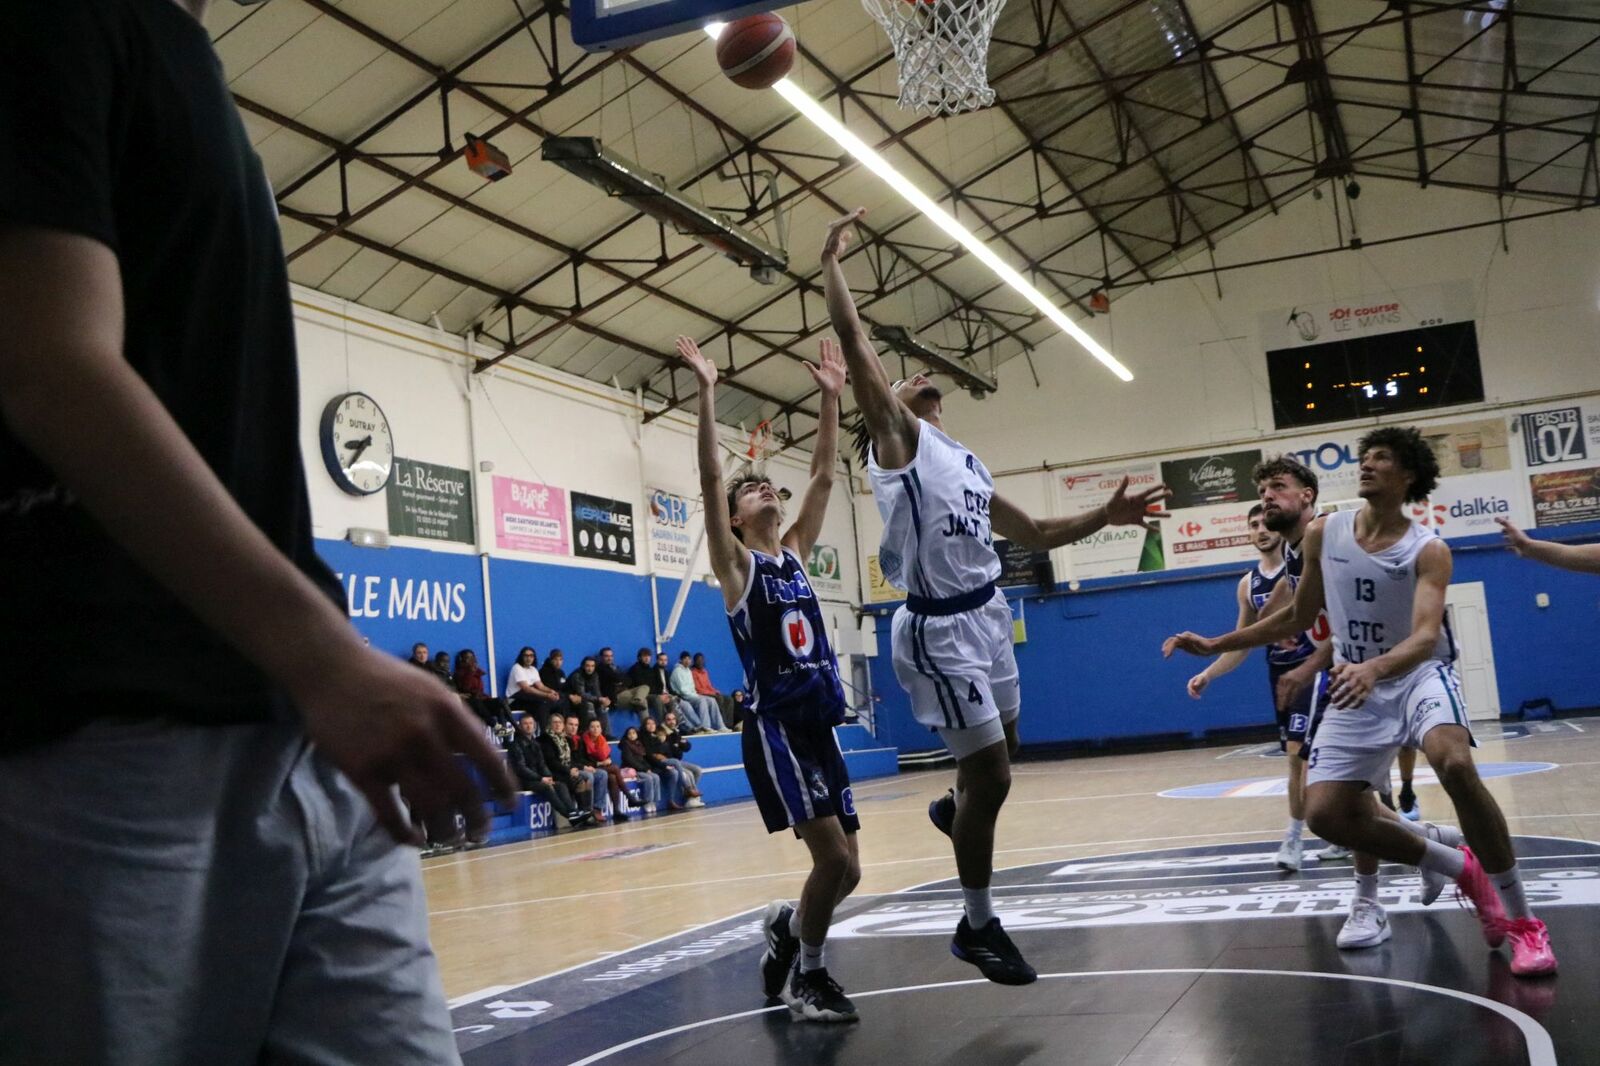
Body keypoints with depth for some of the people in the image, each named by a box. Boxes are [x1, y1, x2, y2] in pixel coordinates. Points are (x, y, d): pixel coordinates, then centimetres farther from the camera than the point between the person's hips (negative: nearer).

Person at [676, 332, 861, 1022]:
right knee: (831, 858, -14)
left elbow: (824, 476, 13)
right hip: (775, 729, -6)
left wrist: (831, 397, 11)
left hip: (821, 727, 6)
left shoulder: (795, 553, 15)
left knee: (845, 870, 5)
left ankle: (788, 927, 32)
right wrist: (707, 392, -16)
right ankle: (807, 976, 4)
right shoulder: (736, 564, 0)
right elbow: (710, 479, -12)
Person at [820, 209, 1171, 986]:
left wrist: (1104, 517, 12)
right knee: (991, 776, -5)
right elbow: (852, 339, -13)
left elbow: (1034, 534, 24)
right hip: (938, 629, -8)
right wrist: (831, 262, -7)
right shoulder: (897, 438, -2)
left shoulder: (966, 462, 19)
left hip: (986, 616, 8)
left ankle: (953, 809, 53)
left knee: (996, 762, 20)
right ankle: (977, 925, 10)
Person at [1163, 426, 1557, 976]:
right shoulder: (1323, 534, -1)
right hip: (1359, 685, 5)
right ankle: (1463, 869, 14)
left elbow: (1426, 636, -30)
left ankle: (1522, 920, -19)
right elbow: (1297, 618, 11)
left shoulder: (1428, 550, -15)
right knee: (1326, 813, -8)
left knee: (1456, 766, -35)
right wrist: (1215, 645, 7)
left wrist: (1374, 668, -51)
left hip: (1419, 675, -5)